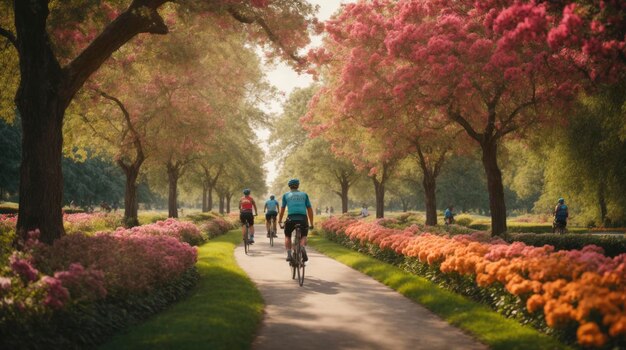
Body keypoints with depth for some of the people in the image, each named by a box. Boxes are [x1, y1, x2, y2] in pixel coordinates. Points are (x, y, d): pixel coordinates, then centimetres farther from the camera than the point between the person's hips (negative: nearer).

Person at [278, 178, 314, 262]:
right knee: (303, 236, 20)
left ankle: (289, 254, 2)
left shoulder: (286, 195, 17)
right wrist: (311, 224, 20)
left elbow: (282, 210, 13)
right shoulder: (304, 195, 19)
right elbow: (310, 210, 16)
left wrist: (279, 222, 21)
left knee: (287, 236, 23)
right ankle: (303, 248, -13)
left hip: (291, 218, 0)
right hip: (303, 219, 0)